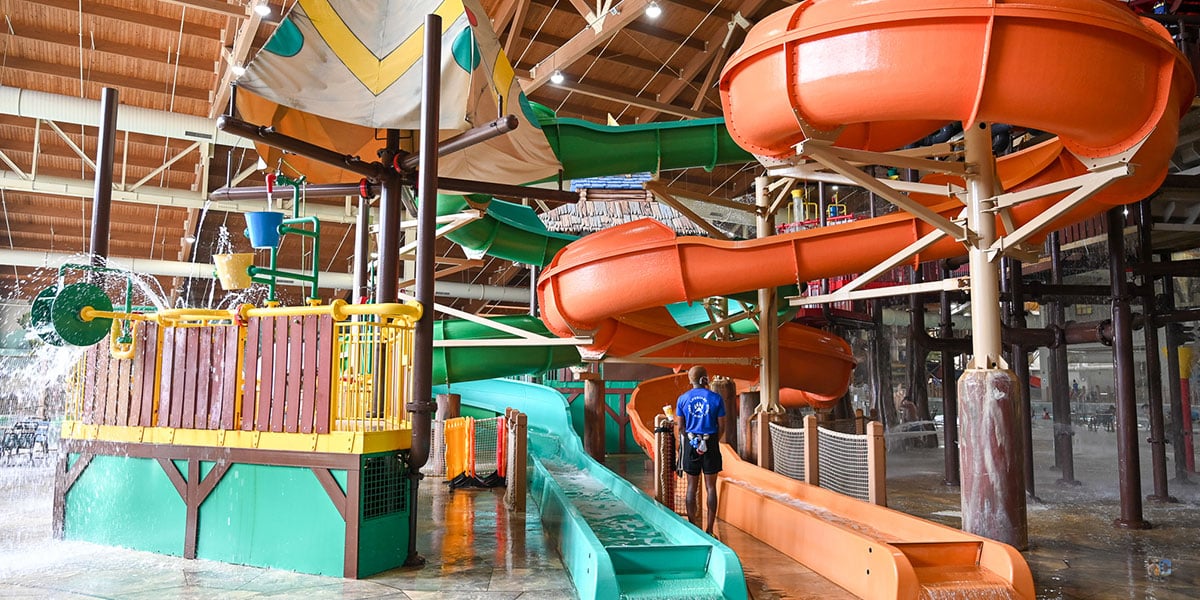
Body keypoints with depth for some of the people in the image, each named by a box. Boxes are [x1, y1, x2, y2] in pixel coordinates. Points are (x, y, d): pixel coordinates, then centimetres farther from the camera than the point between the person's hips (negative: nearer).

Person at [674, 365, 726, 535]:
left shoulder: (683, 399, 1)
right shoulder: (716, 398, -3)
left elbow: (680, 427, 2)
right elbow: (721, 426, -1)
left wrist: (684, 445, 12)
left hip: (690, 443, 1)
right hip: (710, 443, -1)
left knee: (691, 487, 9)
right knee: (711, 487, 5)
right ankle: (709, 529, 7)